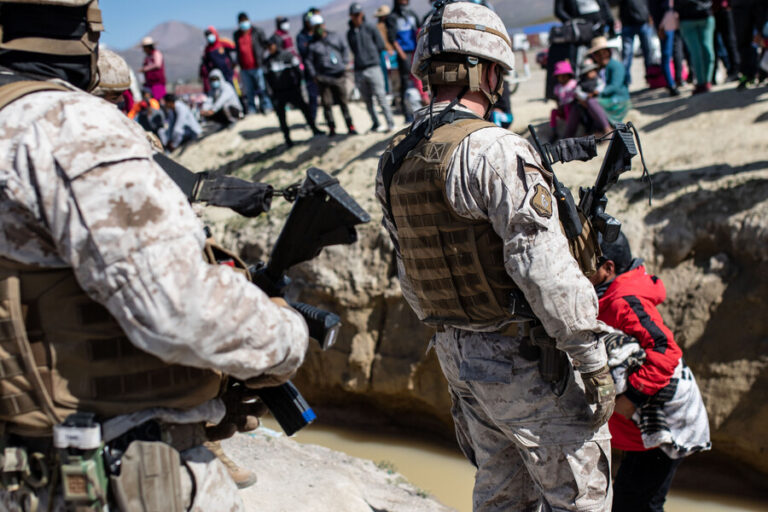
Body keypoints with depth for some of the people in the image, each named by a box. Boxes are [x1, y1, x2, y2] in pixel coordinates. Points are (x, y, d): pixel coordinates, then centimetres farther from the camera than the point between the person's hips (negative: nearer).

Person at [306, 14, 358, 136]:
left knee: (343, 102, 4)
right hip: (323, 78, -1)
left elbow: (345, 49, 17)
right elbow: (308, 61, 4)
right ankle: (331, 128, 6)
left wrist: (344, 64, 7)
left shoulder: (335, 37, 9)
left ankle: (350, 127, 9)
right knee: (327, 104, -3)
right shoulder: (312, 44, 1)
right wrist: (313, 75, -4)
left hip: (338, 76, 1)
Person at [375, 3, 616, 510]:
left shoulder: (394, 162, 4)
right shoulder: (494, 150, -22)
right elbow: (545, 269, -25)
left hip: (456, 354, 8)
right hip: (523, 360, -8)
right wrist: (593, 359, -17)